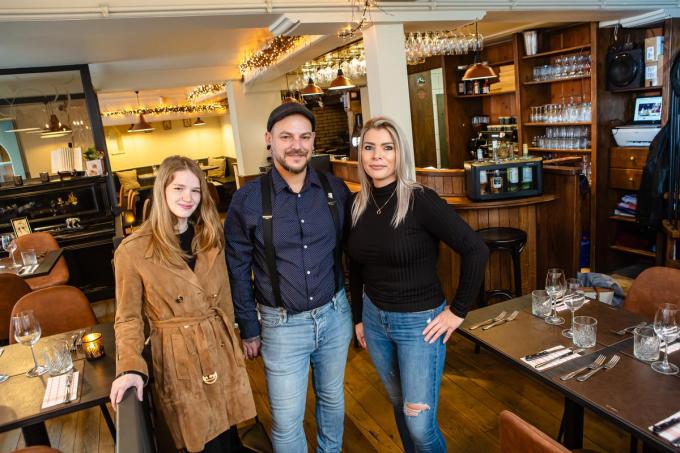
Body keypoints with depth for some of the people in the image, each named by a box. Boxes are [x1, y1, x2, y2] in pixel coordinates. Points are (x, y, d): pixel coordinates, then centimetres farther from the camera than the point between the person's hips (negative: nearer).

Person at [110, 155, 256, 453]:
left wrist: (232, 342, 13)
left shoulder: (210, 237, 2)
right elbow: (128, 317, -7)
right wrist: (130, 367, -20)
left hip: (221, 350, 4)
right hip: (178, 360, -4)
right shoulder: (132, 251, -13)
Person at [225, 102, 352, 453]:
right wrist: (249, 330, 0)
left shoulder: (335, 189, -5)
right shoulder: (247, 200, -12)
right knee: (287, 423, 9)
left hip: (335, 315, 3)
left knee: (333, 399, 24)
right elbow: (238, 270, -4)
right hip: (283, 325, -2)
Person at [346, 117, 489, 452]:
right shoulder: (357, 205, -2)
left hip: (419, 321, -5)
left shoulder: (420, 200, -19)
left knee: (420, 422, 4)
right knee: (398, 404, 23)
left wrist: (458, 310, -15)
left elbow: (476, 250, -20)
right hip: (374, 318, 5)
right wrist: (358, 317, 14)